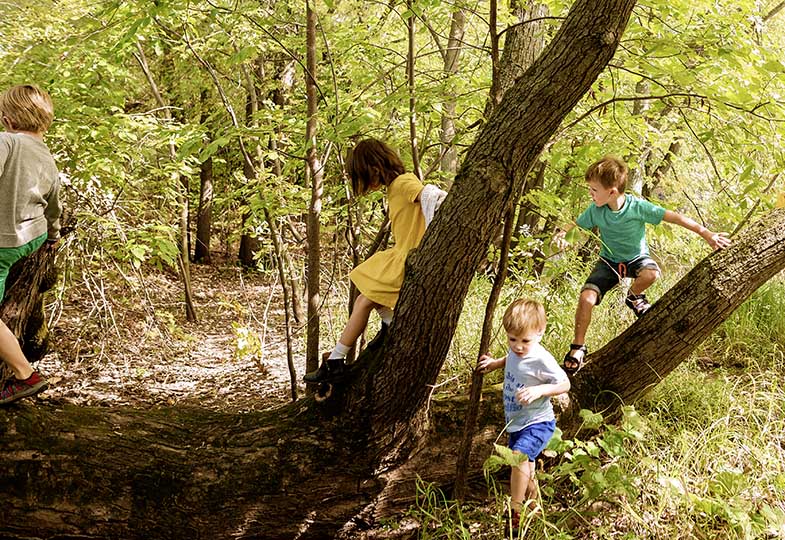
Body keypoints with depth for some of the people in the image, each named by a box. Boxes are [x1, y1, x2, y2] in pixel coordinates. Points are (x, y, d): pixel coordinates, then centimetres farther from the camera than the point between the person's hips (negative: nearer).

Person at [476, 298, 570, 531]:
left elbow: (565, 384, -19)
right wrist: (494, 363, 7)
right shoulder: (515, 351, -2)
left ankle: (516, 512, -20)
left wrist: (539, 390, -32)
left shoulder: (542, 360, -25)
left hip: (537, 423, -8)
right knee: (525, 470, 23)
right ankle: (532, 503, 46)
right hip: (516, 423, 9)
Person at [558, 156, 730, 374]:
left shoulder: (637, 207, -24)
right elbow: (576, 225, 2)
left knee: (651, 274, -38)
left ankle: (634, 296, 0)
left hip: (636, 258, -2)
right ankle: (578, 347, -2)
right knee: (586, 298, -21)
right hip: (609, 261, 2)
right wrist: (560, 237, -20)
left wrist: (706, 234, -24)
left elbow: (674, 217, -22)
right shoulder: (595, 211, -14)